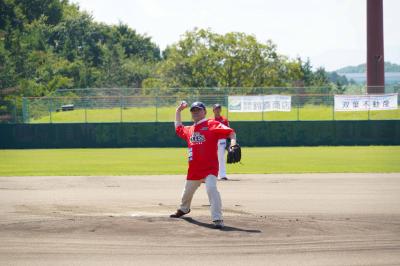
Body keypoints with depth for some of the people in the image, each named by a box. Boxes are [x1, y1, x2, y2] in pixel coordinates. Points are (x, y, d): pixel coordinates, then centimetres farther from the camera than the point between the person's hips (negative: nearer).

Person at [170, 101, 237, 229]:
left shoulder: (212, 125, -4)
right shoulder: (189, 130, 16)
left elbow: (230, 132, -12)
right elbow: (178, 128, 36)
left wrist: (233, 143, -31)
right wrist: (178, 111, 31)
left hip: (210, 167, -7)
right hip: (193, 169, 7)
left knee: (211, 188, -29)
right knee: (187, 191, 23)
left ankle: (217, 219, -29)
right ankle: (183, 209, 54)